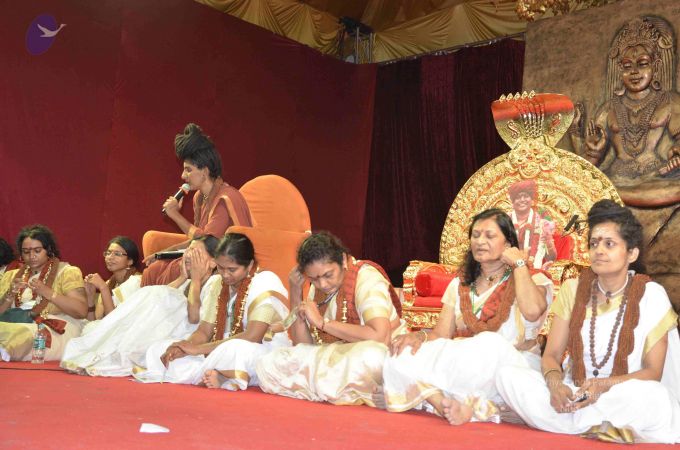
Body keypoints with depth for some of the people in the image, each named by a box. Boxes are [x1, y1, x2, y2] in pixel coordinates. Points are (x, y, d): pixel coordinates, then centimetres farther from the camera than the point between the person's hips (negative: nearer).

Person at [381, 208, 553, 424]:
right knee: (402, 356, -22)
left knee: (490, 344, -38)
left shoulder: (534, 279, 6)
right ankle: (448, 404, -40)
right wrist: (420, 336, -15)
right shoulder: (460, 285, 19)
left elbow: (532, 310, -19)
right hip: (463, 363, 4)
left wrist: (519, 263, -5)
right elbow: (442, 334, 9)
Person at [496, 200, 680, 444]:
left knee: (652, 396, -38)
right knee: (507, 375, -22)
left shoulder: (651, 295, -5)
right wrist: (555, 384, -22)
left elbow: (653, 372, -6)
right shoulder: (572, 289, 3)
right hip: (572, 394, 4)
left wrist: (604, 385, -24)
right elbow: (551, 355, 3)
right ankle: (603, 429, -19)